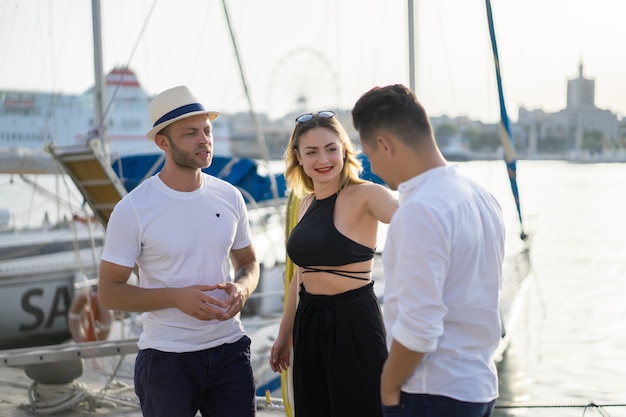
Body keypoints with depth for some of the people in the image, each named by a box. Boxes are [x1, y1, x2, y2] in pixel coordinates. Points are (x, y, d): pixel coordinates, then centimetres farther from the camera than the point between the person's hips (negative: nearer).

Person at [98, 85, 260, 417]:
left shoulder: (229, 197, 2)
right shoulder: (132, 209, -10)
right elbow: (109, 292, -8)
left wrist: (242, 287, -8)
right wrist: (177, 296, -21)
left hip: (229, 350, 4)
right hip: (167, 357, -3)